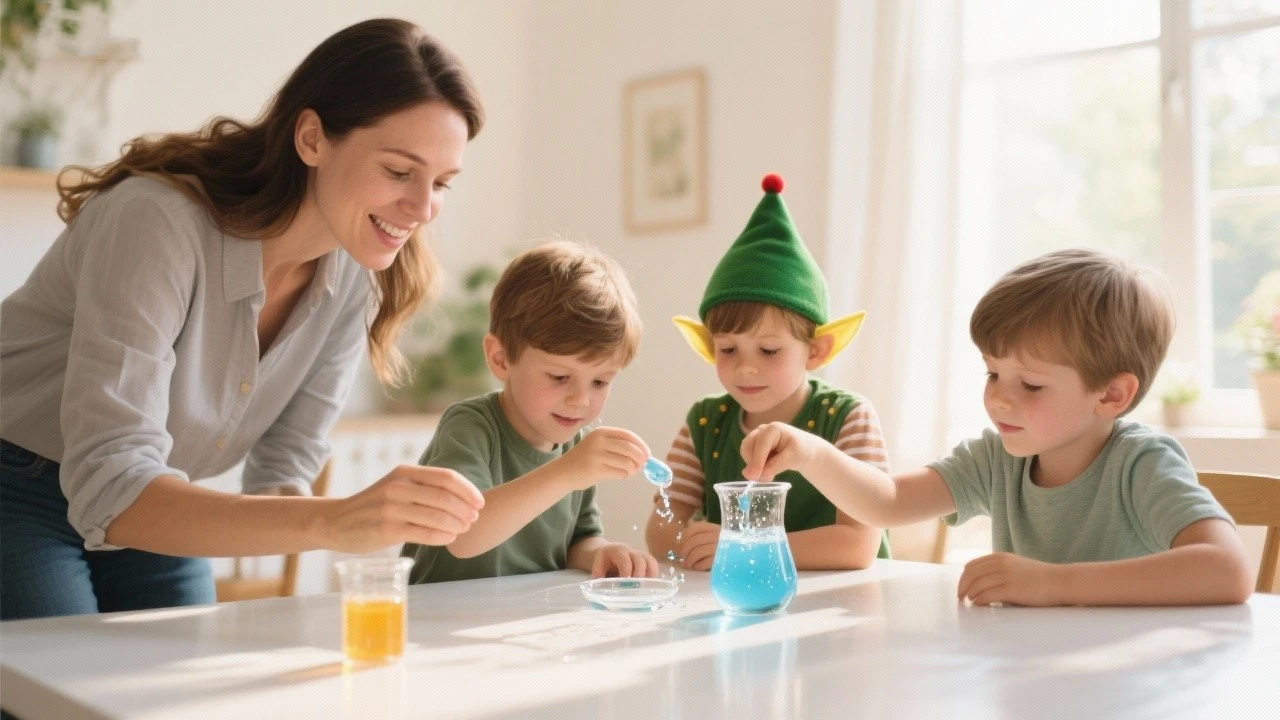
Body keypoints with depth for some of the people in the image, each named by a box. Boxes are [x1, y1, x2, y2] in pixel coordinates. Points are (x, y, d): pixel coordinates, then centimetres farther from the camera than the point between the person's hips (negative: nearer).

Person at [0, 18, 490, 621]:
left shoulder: (355, 275, -12)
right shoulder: (160, 220, -31)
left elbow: (282, 471, -6)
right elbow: (109, 489, -39)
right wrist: (335, 522, -51)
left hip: (153, 518, 6)